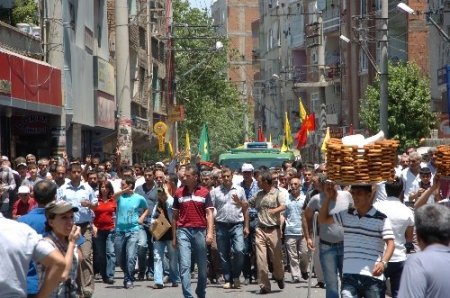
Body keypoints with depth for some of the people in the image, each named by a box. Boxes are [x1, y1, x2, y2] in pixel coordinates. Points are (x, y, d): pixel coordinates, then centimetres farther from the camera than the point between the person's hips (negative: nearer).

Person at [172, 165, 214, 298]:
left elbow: (209, 213, 0)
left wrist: (210, 233, -11)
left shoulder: (204, 192, 3)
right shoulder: (179, 193, 7)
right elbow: (175, 215, 12)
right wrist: (174, 236, 11)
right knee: (184, 266, -10)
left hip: (200, 231, 0)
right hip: (183, 231, 0)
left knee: (202, 267, 10)